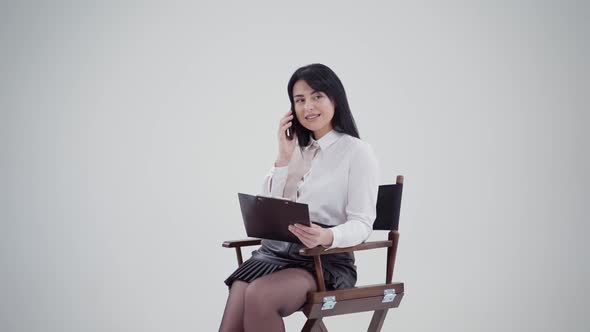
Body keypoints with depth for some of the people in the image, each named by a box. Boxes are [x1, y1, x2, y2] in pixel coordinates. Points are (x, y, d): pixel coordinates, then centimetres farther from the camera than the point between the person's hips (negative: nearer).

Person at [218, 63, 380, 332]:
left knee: (259, 295, -34)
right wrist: (284, 158, 4)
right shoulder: (296, 150, 20)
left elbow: (362, 224, -8)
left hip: (327, 261, -5)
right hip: (275, 252, 5)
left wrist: (328, 237, -30)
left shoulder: (358, 152, 1)